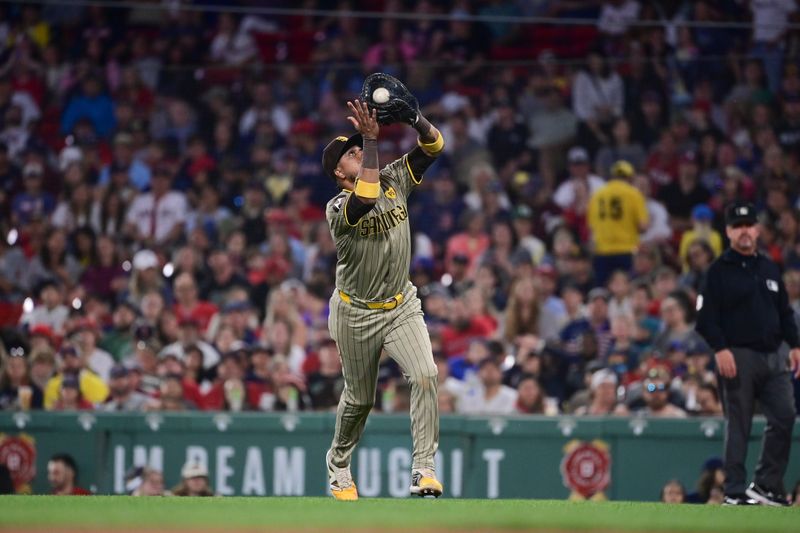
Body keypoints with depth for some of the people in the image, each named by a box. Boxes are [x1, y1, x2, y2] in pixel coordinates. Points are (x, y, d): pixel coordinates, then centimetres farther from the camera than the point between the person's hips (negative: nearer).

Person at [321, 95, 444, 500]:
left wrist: (413, 117, -31)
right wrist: (371, 139, -41)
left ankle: (423, 469, -20)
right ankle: (338, 462, 38)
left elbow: (433, 147, -11)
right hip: (356, 314, -3)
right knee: (359, 398, 11)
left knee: (425, 375, -20)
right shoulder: (338, 208, -19)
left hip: (401, 306, 3)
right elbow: (366, 198, -42)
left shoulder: (394, 180, -4)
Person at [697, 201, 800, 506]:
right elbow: (707, 316, -8)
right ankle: (734, 492, 1)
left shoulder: (770, 269, 17)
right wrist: (719, 349, -19)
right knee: (738, 425, -3)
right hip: (738, 356, -6)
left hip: (773, 355, 6)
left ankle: (766, 485, 9)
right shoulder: (719, 271, -2)